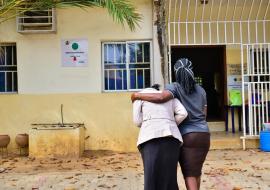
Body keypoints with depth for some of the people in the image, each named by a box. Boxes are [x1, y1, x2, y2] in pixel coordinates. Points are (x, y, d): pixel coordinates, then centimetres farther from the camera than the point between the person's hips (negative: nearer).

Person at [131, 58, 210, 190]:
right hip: (204, 135, 5)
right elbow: (204, 114, 12)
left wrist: (138, 95, -13)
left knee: (189, 174, -1)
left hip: (187, 136, -5)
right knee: (196, 171, 19)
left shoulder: (175, 87, -4)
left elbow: (161, 97, -23)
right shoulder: (201, 90, 13)